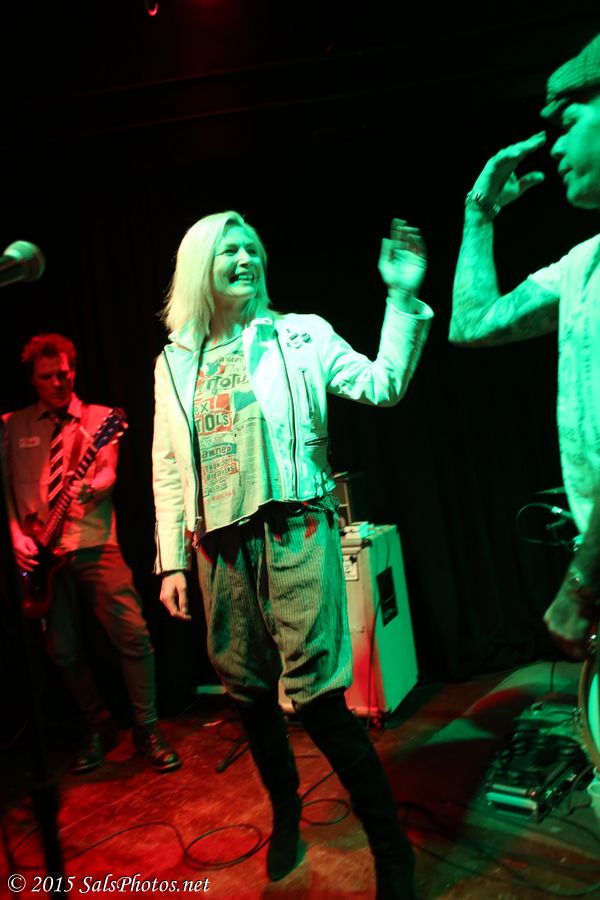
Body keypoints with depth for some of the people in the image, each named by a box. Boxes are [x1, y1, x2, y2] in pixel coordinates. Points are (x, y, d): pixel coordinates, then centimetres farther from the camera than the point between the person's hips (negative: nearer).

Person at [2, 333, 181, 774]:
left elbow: (108, 474, -5)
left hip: (94, 544, -2)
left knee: (133, 634, -11)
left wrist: (89, 488, -28)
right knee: (64, 650, 7)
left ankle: (148, 730, 5)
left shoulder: (100, 418, 7)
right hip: (40, 552, 3)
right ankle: (98, 728, 27)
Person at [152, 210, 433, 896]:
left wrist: (403, 299, -13)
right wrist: (171, 562, 8)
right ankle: (285, 813, 40)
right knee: (250, 694, 14)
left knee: (315, 696, -7)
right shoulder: (174, 364, 11)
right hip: (220, 551, 4)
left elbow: (381, 387, -4)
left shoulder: (300, 336, 4)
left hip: (294, 537, -4)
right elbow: (166, 472, 11)